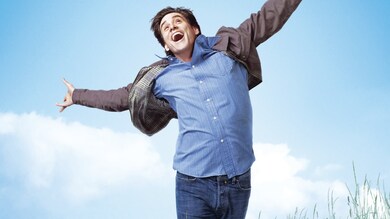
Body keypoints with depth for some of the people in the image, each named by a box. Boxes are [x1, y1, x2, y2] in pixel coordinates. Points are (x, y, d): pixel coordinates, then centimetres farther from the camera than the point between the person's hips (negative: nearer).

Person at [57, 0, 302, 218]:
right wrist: (77, 95, 31)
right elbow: (121, 97, 23)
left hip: (239, 181, 0)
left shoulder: (228, 48, 6)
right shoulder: (161, 78, 9)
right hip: (194, 184, 0)